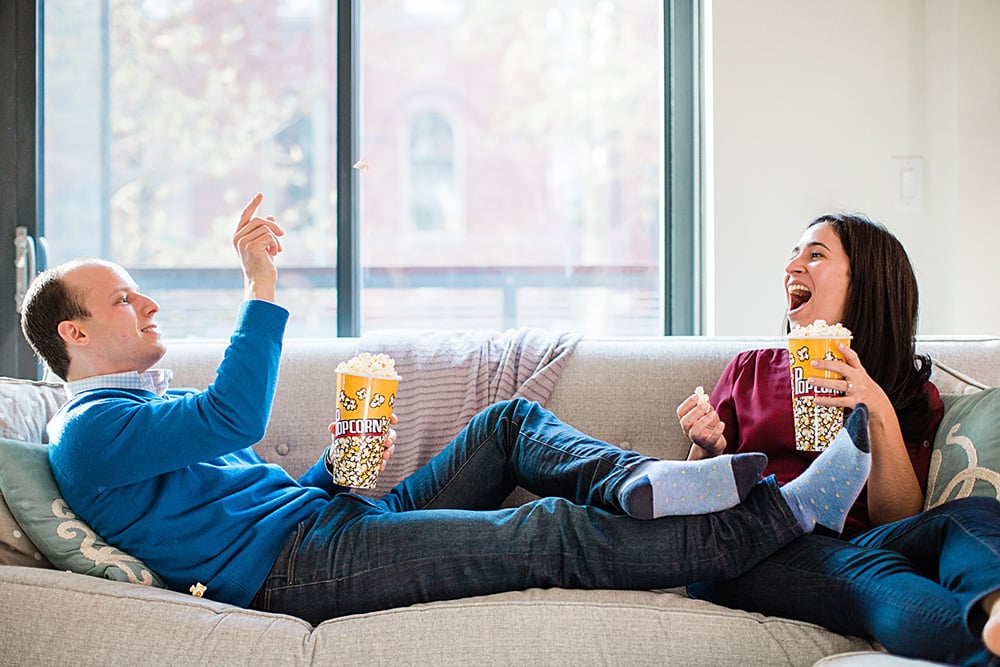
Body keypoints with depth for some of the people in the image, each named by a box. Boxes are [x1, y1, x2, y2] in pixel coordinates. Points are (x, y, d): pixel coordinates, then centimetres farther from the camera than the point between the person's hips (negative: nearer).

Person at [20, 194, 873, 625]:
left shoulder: (159, 398, 27)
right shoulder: (90, 429, -4)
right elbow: (234, 420, -23)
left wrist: (338, 468, 8)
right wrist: (262, 287, -22)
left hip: (338, 521, 10)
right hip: (297, 565, -10)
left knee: (511, 422, 5)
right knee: (556, 533, -21)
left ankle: (634, 480, -26)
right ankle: (785, 514, -20)